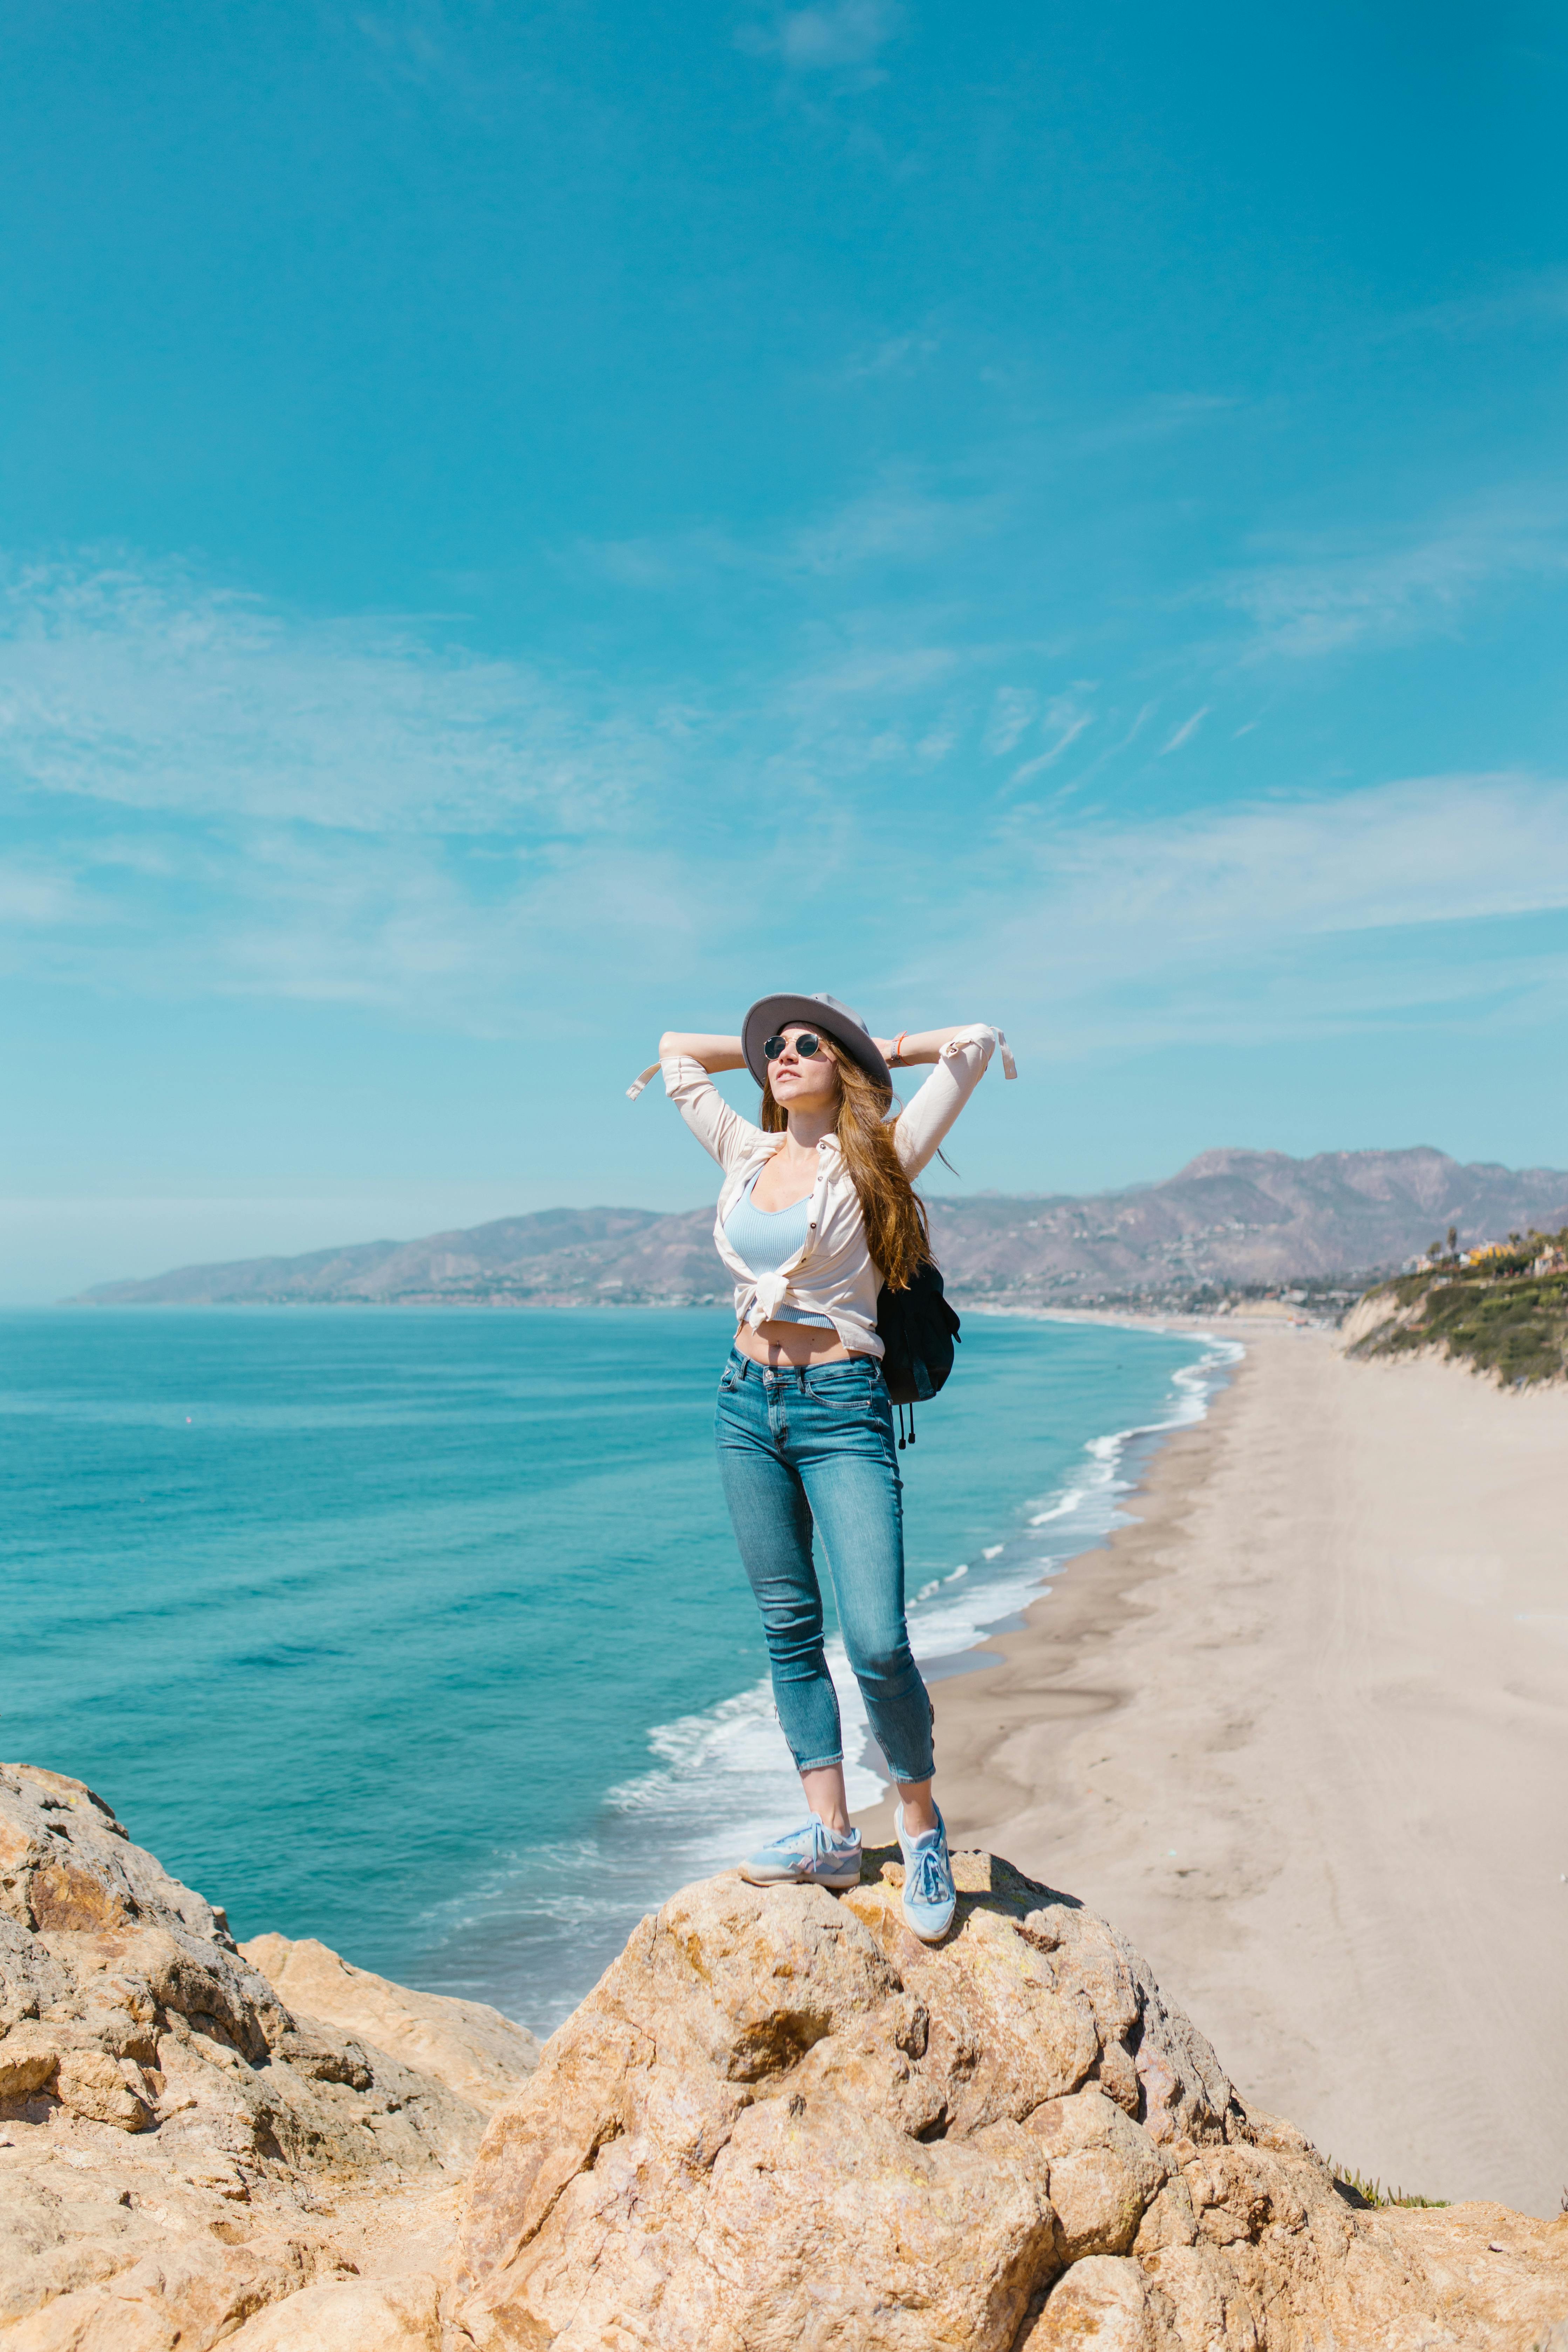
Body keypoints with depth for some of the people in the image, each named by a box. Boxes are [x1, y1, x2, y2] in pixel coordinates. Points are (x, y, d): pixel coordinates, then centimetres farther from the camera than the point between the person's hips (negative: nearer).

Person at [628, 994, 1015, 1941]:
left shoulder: (876, 1162, -3)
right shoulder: (747, 1154, 11)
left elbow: (978, 1042, -8)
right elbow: (677, 1051, 25)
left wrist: (883, 1048, 7)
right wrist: (763, 1049, 21)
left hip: (841, 1408, -5)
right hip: (749, 1404, 6)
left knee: (877, 1642, -11)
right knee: (789, 1628, 7)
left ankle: (922, 1823, 10)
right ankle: (830, 1833, 16)